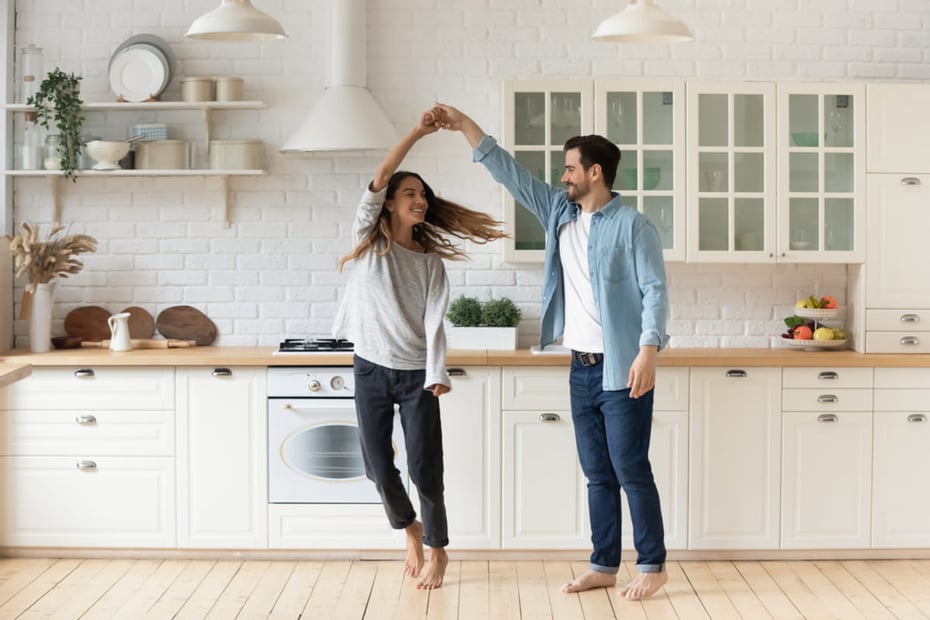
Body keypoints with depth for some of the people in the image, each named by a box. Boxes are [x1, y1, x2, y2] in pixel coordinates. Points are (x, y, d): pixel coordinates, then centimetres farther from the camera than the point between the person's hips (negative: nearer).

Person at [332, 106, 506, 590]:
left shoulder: (430, 260, 4)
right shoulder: (368, 240, 1)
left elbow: (434, 320, -5)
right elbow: (378, 180, -13)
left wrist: (437, 373, -19)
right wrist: (416, 133, -19)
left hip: (415, 375, 0)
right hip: (371, 369, 0)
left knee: (424, 468, -2)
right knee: (378, 466, 3)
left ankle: (437, 549, 20)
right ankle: (410, 530, 32)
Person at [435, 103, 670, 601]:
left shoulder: (633, 225, -10)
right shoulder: (559, 212, 10)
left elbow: (655, 291, -14)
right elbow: (510, 173, 13)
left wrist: (648, 350, -25)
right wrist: (466, 127, 10)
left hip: (621, 368, -7)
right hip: (581, 368, 7)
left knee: (631, 471, -2)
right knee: (597, 473, 11)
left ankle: (652, 566, 10)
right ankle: (603, 566, 19)